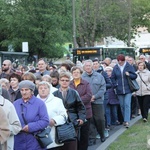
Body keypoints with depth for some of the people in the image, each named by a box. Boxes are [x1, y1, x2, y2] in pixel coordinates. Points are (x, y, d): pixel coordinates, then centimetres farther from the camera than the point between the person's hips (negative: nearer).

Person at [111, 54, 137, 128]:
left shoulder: (129, 67, -3)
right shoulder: (115, 68, 2)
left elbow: (135, 76, 1)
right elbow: (112, 78, 9)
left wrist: (129, 75, -18)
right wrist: (116, 85, -4)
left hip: (128, 89, -3)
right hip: (119, 90, 3)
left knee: (127, 105, -10)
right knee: (122, 106, 8)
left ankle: (127, 121, -11)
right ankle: (125, 119, 21)